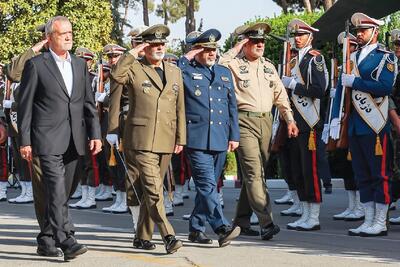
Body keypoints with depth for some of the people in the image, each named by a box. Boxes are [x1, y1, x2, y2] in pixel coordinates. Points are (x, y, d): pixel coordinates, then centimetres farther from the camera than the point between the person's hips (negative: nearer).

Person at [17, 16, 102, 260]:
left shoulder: (80, 65, 15)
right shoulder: (36, 65, -1)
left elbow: (89, 103, 15)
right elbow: (25, 105, -2)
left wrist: (95, 134, 5)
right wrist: (25, 141, -6)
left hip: (74, 140, 6)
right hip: (48, 139, -6)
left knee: (63, 193, 10)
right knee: (56, 190, -14)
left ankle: (49, 236, 22)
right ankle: (66, 241, -18)